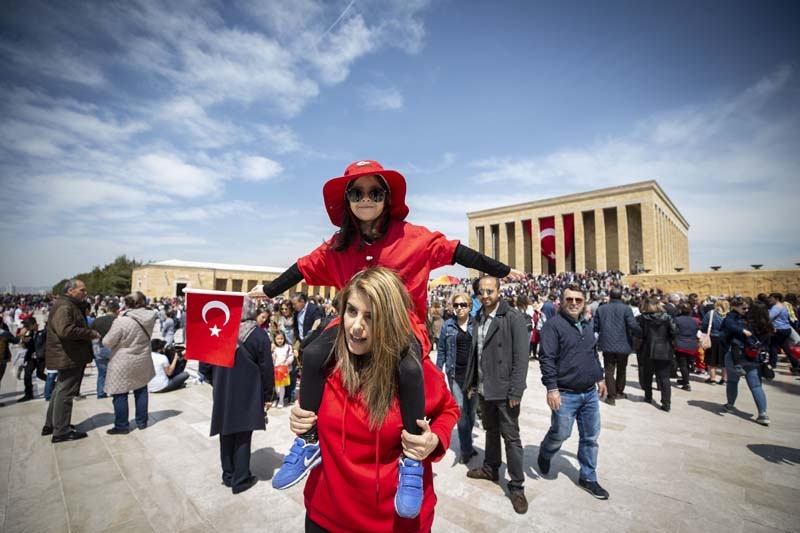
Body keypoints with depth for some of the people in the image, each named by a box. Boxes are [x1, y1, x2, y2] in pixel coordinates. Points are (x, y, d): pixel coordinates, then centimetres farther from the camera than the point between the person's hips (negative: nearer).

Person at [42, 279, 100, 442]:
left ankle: (50, 425, 32)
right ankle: (61, 431, 5)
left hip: (69, 356, 11)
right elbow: (65, 330, -32)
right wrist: (91, 334, -22)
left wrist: (89, 333, 12)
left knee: (60, 390, 19)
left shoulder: (71, 305, 16)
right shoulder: (64, 306, -18)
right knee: (65, 392, -3)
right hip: (69, 357, -11)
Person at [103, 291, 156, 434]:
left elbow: (107, 343, -14)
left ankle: (122, 426, 19)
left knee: (120, 395, 9)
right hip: (142, 362, 5)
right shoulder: (150, 317, -9)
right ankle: (142, 422, 29)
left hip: (123, 363, -5)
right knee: (141, 391, 17)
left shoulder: (121, 321, -23)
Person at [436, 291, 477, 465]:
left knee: (471, 409, 12)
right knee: (461, 409, -3)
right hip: (455, 373, -1)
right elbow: (441, 350, 3)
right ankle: (466, 449, 11)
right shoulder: (448, 325, -1)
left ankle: (466, 444, 32)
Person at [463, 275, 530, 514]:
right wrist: (471, 382, 11)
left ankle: (517, 486, 21)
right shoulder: (479, 318, 6)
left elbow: (521, 358, -16)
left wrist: (515, 391, -18)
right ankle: (490, 468, 41)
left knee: (511, 437, 6)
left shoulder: (514, 318, -14)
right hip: (483, 388, 6)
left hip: (504, 390, -6)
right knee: (491, 430, 23)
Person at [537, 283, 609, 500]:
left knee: (590, 437, 13)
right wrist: (551, 388, -21)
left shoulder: (588, 324, 9)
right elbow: (547, 359, -18)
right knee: (561, 433, 2)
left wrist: (600, 378, 19)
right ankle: (544, 454, 34)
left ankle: (588, 478, 31)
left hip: (590, 393, 7)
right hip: (565, 394, -6)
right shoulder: (553, 325, -15)